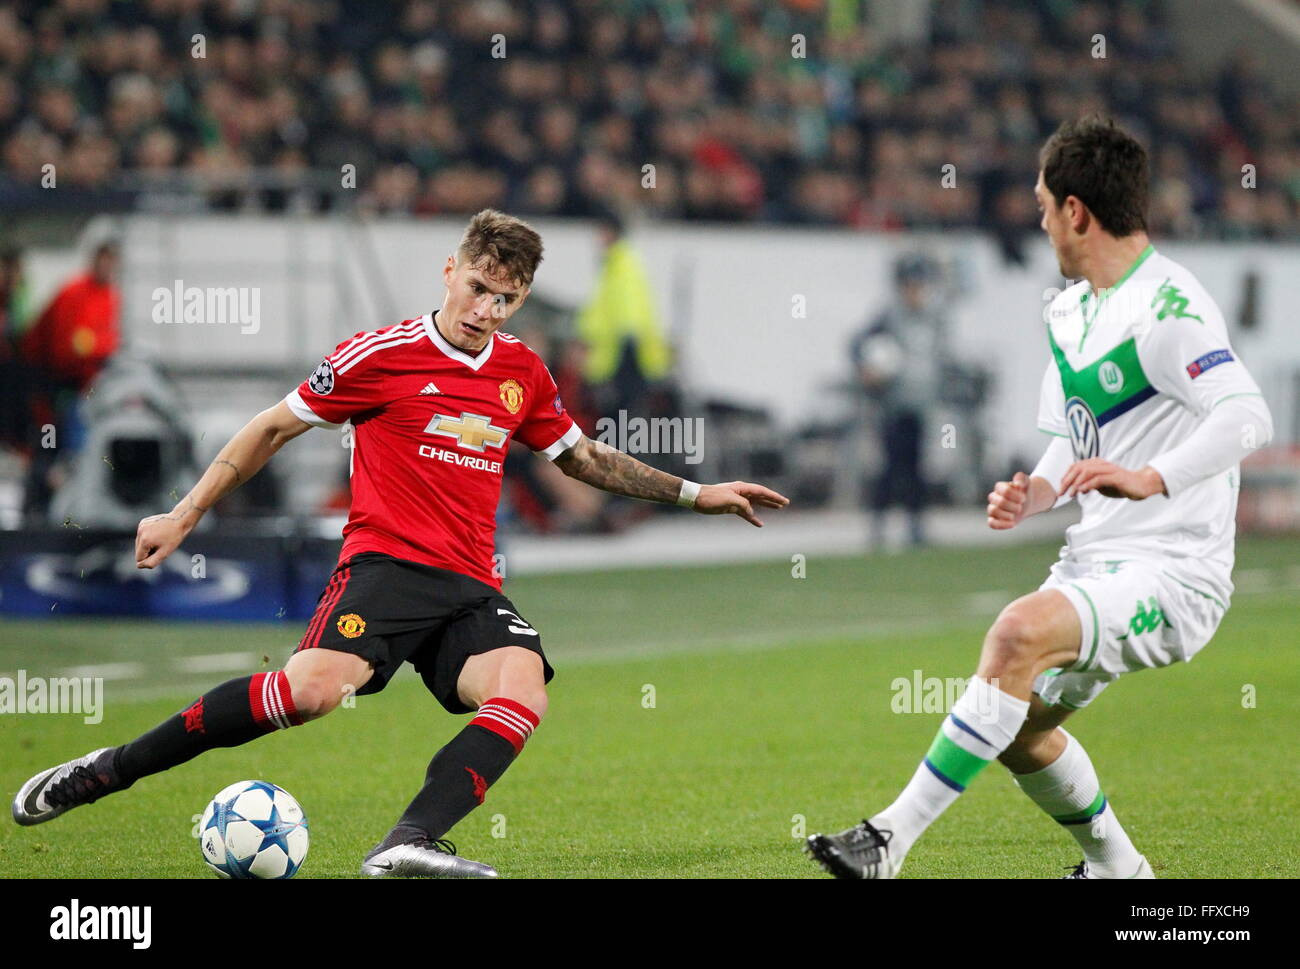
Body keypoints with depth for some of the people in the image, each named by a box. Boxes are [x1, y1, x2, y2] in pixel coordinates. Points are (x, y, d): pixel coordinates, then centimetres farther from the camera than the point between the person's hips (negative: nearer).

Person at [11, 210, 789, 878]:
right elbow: (276, 428, 7)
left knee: (523, 693, -27)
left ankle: (410, 843, -42)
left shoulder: (523, 373, 14)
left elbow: (582, 457, 30)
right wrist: (185, 516, 8)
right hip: (386, 563, -5)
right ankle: (105, 772, -19)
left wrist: (693, 494, 24)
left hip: (470, 588, 5)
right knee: (316, 685, -32)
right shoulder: (384, 355, -1)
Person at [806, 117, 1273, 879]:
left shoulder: (1166, 309, -17)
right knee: (1018, 726, 15)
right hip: (1096, 560, 10)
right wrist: (1034, 495, 0)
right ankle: (1116, 867, 38)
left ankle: (892, 841, -31)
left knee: (1020, 633, -31)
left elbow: (1249, 418, -30)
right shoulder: (1070, 312, 13)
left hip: (1172, 574, -10)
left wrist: (1150, 478, -42)